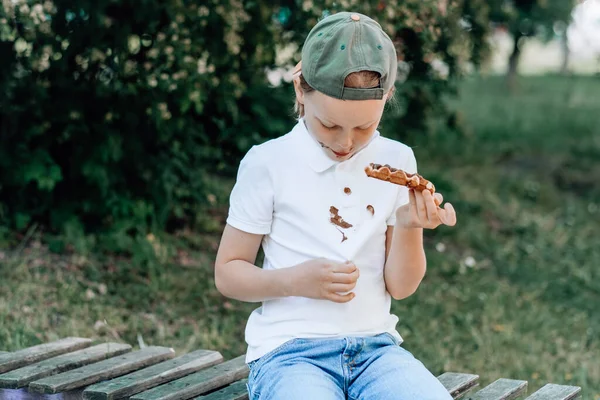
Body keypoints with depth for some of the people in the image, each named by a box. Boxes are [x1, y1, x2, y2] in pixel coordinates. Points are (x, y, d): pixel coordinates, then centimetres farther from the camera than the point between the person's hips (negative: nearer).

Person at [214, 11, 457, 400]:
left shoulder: (396, 161, 6)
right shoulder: (267, 163, -3)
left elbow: (400, 287, 8)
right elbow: (227, 272, 4)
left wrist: (408, 226, -12)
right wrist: (296, 281, -14)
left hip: (375, 346, 3)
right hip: (288, 349, -3)